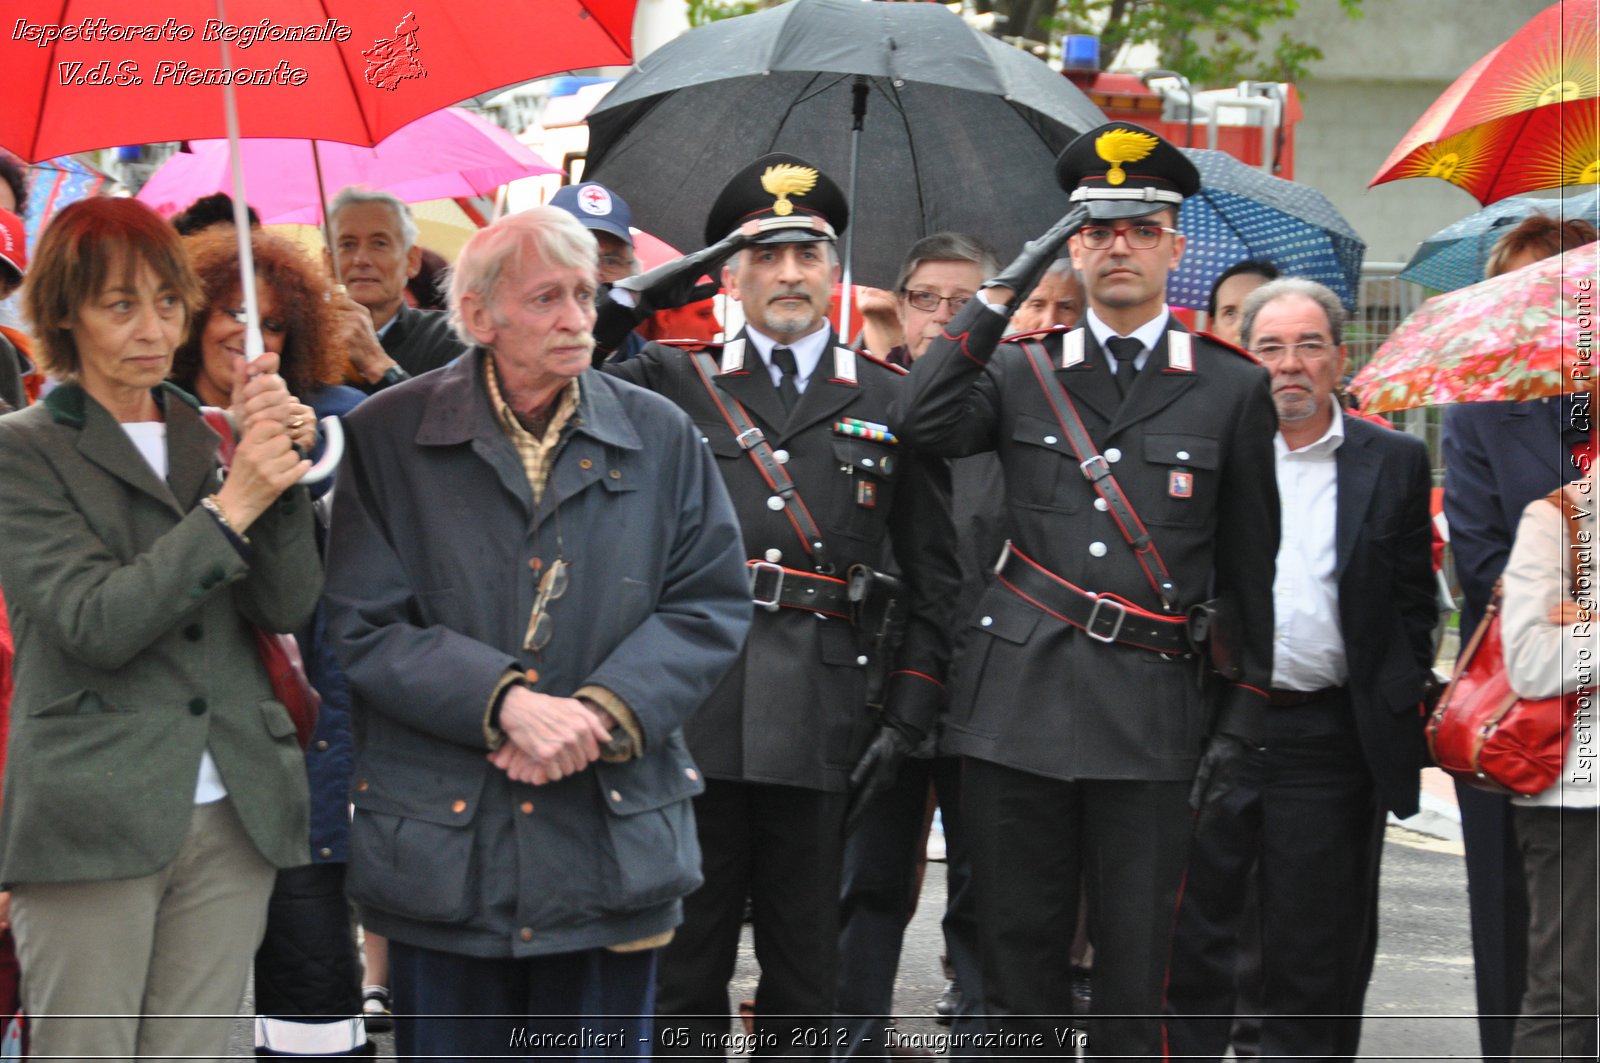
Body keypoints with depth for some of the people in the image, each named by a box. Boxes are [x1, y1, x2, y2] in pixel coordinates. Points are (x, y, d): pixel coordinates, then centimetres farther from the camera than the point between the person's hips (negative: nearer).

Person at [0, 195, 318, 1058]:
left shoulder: (204, 440, 15)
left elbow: (287, 606, 4)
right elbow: (95, 623, -12)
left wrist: (273, 459, -8)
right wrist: (231, 507, -16)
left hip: (232, 819, 4)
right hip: (96, 818, -4)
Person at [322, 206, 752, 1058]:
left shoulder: (660, 437, 6)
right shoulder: (388, 437, -1)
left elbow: (712, 603, 3)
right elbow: (366, 626, -6)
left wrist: (604, 712, -12)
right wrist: (504, 702, -18)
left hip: (613, 849, 2)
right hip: (443, 852, -1)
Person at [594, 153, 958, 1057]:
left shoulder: (892, 402, 10)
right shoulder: (672, 385, 10)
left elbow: (933, 575, 10)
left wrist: (907, 717, 2)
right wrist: (629, 302, -8)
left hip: (823, 722, 1)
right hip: (694, 709, 0)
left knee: (804, 980, 9)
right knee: (683, 972, 5)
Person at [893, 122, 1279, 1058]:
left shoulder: (1234, 390, 7)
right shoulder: (1022, 373, 10)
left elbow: (1251, 568, 8)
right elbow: (922, 426, -9)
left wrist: (1241, 718, 3)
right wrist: (1002, 296, -6)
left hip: (1152, 711, -1)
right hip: (1020, 701, 1)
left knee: (1137, 971, 0)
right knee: (1020, 956, 7)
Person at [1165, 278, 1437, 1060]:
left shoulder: (1394, 463, 6)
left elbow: (1414, 602, 8)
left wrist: (1398, 706, 0)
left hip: (1329, 739, 0)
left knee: (1316, 953, 6)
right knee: (1186, 934, 6)